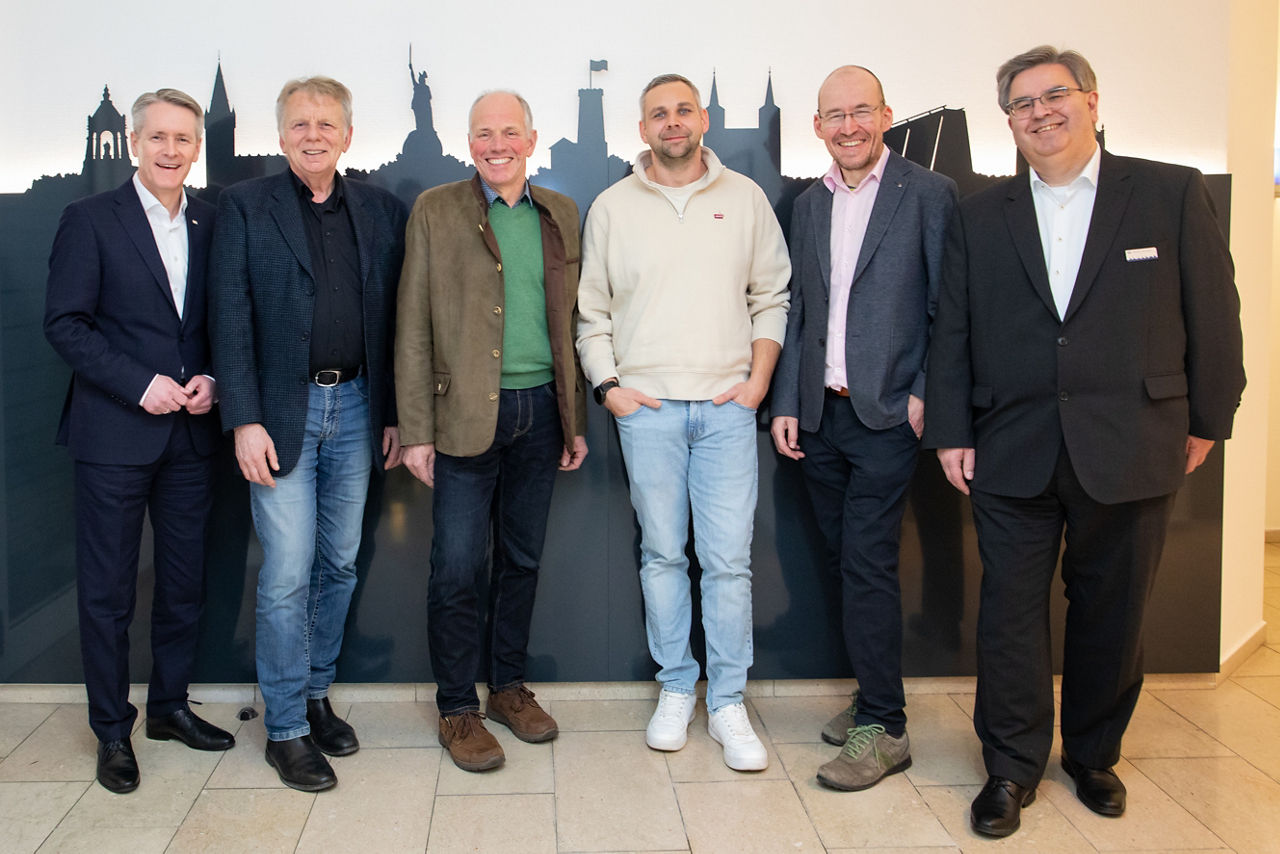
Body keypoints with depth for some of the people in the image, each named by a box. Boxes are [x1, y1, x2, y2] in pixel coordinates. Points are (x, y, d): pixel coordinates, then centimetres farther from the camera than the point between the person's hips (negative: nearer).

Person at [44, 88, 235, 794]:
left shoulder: (211, 224, 8)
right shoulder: (90, 219, -3)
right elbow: (64, 323, -7)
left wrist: (210, 379, -6)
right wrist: (140, 384, -16)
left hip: (191, 431, 4)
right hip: (115, 435, -4)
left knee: (185, 581, 12)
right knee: (107, 589, 5)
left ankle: (169, 706, 29)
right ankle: (111, 730, 19)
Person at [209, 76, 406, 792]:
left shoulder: (383, 212, 8)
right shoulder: (246, 206, 0)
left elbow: (393, 320, 9)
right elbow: (231, 319, -5)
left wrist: (396, 414, 5)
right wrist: (245, 420, -12)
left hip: (356, 409, 3)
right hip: (282, 413, -3)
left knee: (339, 565, 12)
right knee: (287, 574, -2)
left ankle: (317, 694, 29)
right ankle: (286, 727, 12)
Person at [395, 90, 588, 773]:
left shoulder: (560, 213, 10)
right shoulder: (436, 211, 0)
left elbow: (570, 322, 13)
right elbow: (413, 328, -3)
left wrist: (576, 420, 10)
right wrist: (416, 430, -9)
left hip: (540, 411, 4)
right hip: (468, 414, -3)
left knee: (521, 558, 13)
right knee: (457, 566, -1)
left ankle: (509, 686, 29)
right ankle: (457, 709, 15)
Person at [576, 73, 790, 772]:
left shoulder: (745, 198, 8)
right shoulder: (612, 206, 8)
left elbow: (772, 297, 10)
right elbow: (590, 310, 10)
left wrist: (759, 380, 0)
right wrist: (608, 385, 0)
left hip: (726, 406, 0)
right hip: (647, 406, 0)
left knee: (728, 559, -1)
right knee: (662, 553, 7)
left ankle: (728, 701, 10)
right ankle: (675, 688, 21)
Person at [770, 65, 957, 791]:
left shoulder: (930, 194, -3)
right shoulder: (808, 205, 14)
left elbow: (948, 309, -4)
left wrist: (926, 394, -11)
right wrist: (787, 403, 9)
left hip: (887, 413, -6)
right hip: (821, 415, 6)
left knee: (869, 566, -7)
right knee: (846, 562, 11)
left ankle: (882, 730, 4)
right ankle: (876, 698, 25)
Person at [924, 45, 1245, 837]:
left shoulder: (1173, 193, 1)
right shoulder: (980, 216, 8)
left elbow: (1213, 313, 2)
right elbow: (952, 332, 6)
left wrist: (1206, 419, 2)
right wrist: (951, 431, 1)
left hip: (1132, 452, -1)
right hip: (1013, 452, 1)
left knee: (1112, 613, 11)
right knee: (1012, 610, 4)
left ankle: (1095, 756, 32)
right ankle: (1012, 769, 20)